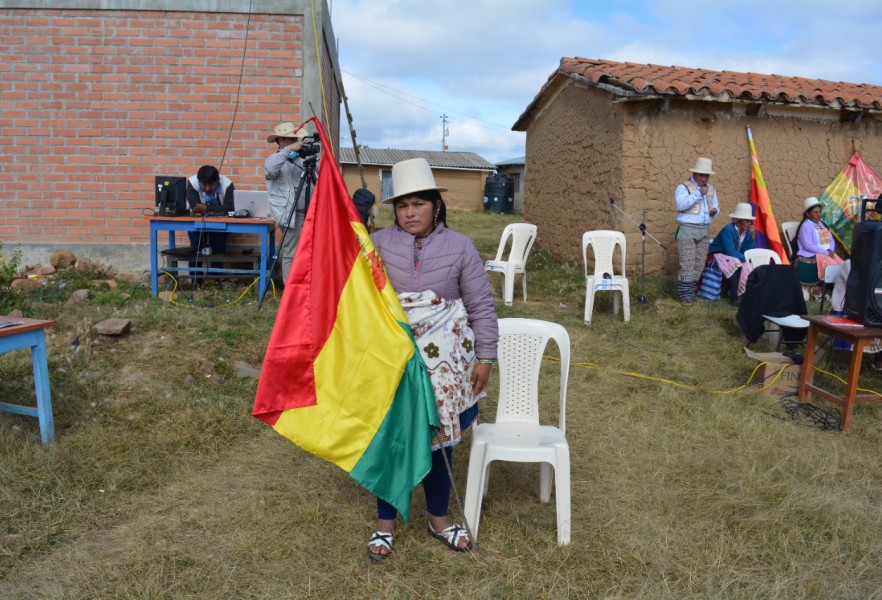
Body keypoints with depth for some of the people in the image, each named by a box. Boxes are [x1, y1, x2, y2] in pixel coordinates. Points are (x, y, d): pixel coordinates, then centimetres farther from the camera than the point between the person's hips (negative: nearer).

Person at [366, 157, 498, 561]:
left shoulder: (460, 247, -2)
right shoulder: (378, 243, -1)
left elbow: (482, 307, 2)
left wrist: (484, 358, 0)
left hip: (443, 362, 0)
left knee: (439, 439, 12)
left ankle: (438, 518, 34)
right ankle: (385, 522, 29)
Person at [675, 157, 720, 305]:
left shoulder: (711, 189, 15)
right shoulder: (684, 187, -5)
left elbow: (716, 205, 25)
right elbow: (681, 204, -21)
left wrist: (715, 210, 1)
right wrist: (698, 193, -22)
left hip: (705, 230, 6)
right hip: (687, 230, -6)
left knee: (699, 265, 7)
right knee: (687, 265, -10)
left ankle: (691, 292, 15)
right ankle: (685, 295, -5)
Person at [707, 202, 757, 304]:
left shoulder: (747, 232, -2)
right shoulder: (728, 230, -24)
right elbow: (731, 252, -30)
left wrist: (752, 236, -14)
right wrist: (747, 259, -22)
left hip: (734, 257, 7)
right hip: (718, 256, -7)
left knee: (750, 267, -18)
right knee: (736, 264, -34)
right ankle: (733, 297, -27)